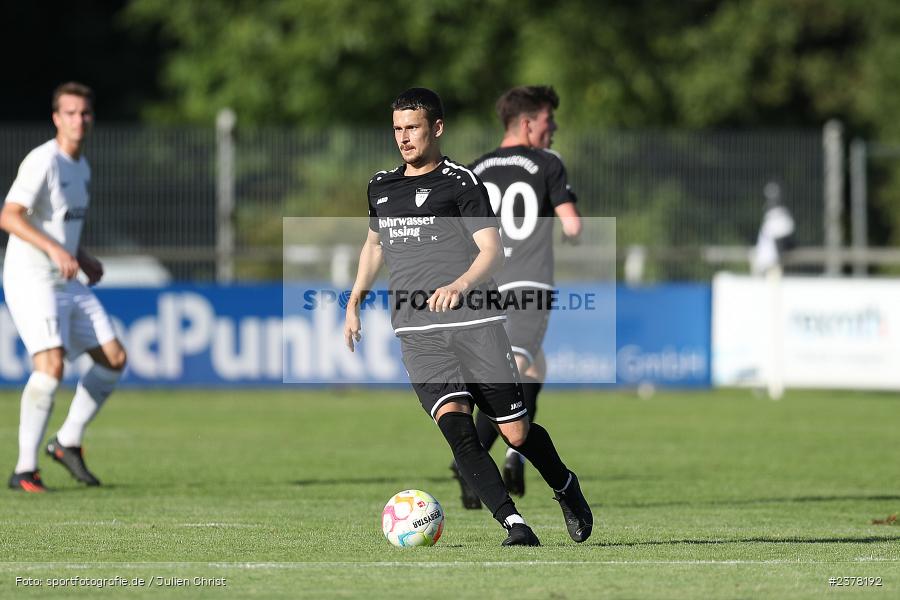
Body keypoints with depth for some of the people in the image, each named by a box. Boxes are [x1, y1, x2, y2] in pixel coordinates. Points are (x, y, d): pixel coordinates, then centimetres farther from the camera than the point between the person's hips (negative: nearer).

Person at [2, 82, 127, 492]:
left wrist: (84, 260, 12)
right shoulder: (43, 161, -14)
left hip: (66, 283, 9)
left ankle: (67, 442, 17)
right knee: (51, 364, -22)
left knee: (114, 359, 3)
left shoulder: (80, 167, 14)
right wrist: (55, 249, -33)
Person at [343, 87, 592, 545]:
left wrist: (460, 286, -30)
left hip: (476, 324, -4)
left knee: (516, 433, 0)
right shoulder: (381, 186, 17)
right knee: (456, 426, -19)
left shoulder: (460, 183, -2)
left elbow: (492, 251, -12)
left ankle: (566, 487, 32)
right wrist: (354, 303, 29)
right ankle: (515, 526, -21)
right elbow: (374, 244, 36)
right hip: (419, 334, 4)